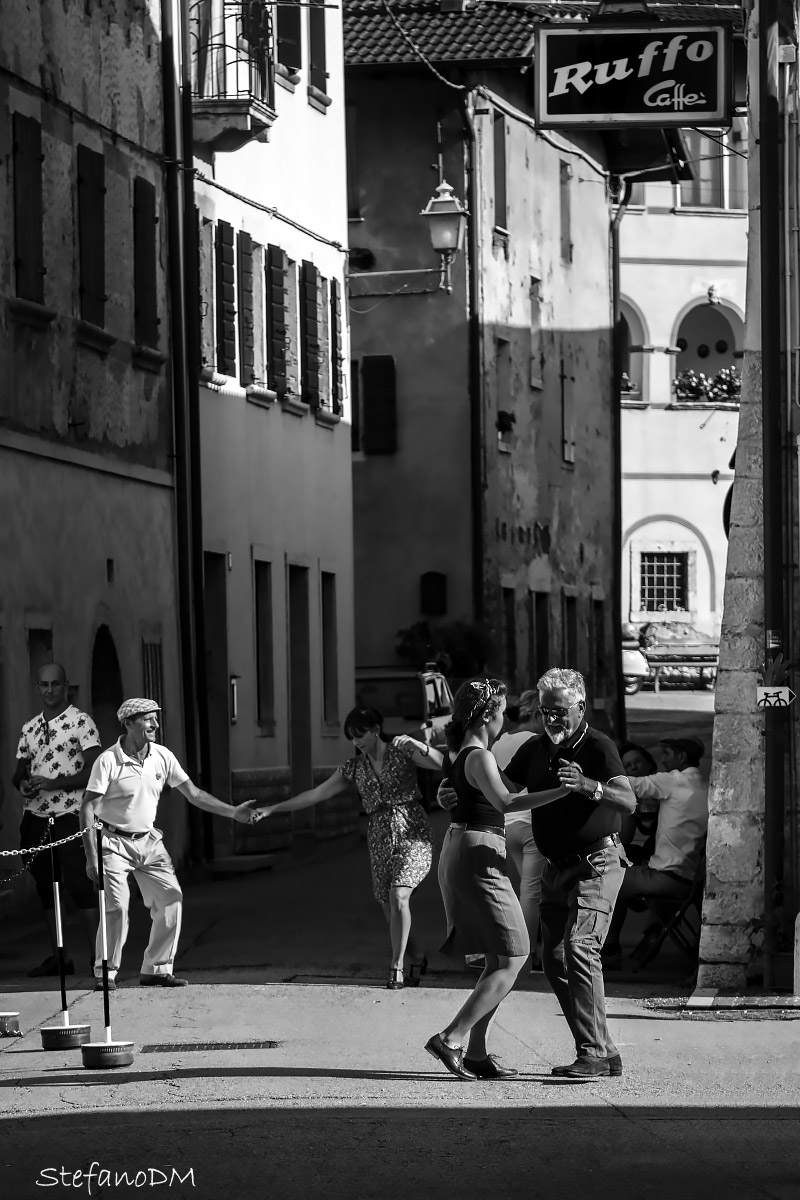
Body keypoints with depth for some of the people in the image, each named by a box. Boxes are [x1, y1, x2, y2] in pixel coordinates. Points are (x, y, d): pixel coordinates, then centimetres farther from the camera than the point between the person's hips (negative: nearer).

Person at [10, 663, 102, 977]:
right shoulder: (29, 728, 15)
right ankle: (58, 957, 13)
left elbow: (94, 769, -10)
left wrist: (55, 783, -18)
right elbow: (19, 772, 19)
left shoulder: (81, 722, -3)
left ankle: (97, 955, -9)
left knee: (79, 885, -11)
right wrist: (22, 784, -5)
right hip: (35, 815, 6)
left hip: (69, 813, -6)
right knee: (45, 886, 7)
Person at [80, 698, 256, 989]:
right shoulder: (108, 761, -16)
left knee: (171, 899, -3)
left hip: (148, 841, 6)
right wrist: (91, 856, -21)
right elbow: (87, 808, -16)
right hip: (114, 842, -6)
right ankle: (105, 973, -4)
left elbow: (193, 794, 5)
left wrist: (233, 812, -5)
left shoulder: (163, 757, 0)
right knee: (117, 907, -17)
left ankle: (156, 969, 9)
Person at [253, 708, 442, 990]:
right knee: (391, 912, 2)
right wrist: (272, 809, 9)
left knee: (398, 897, -23)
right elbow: (316, 794, 11)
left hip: (412, 832, -5)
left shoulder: (401, 749, 0)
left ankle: (397, 967, -16)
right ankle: (417, 960, 25)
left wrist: (415, 744, -28)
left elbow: (439, 763, -10)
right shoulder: (354, 768, 10)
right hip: (380, 837, 5)